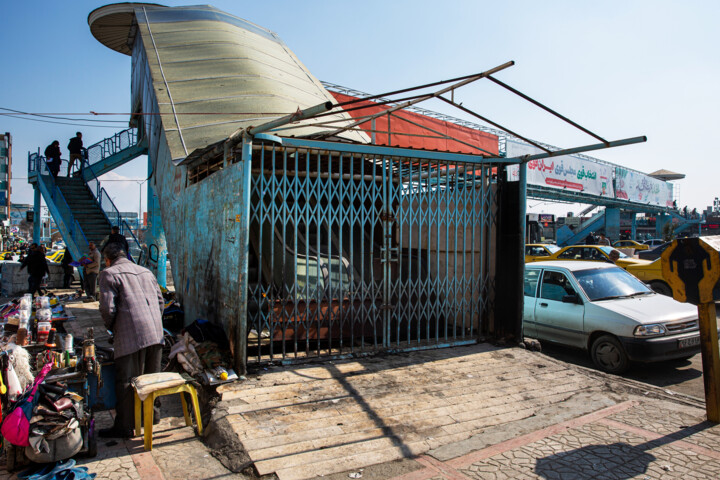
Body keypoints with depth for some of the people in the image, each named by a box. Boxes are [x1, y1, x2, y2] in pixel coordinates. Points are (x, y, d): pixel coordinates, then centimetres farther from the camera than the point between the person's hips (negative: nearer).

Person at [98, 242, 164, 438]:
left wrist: (111, 327, 9)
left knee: (126, 380, 2)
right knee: (151, 376, 18)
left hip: (131, 335, -6)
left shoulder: (109, 274, 0)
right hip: (156, 333, 6)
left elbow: (107, 308, -8)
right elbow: (160, 301, 16)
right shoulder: (146, 272, 19)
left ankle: (124, 426, 9)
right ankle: (151, 413, 31)